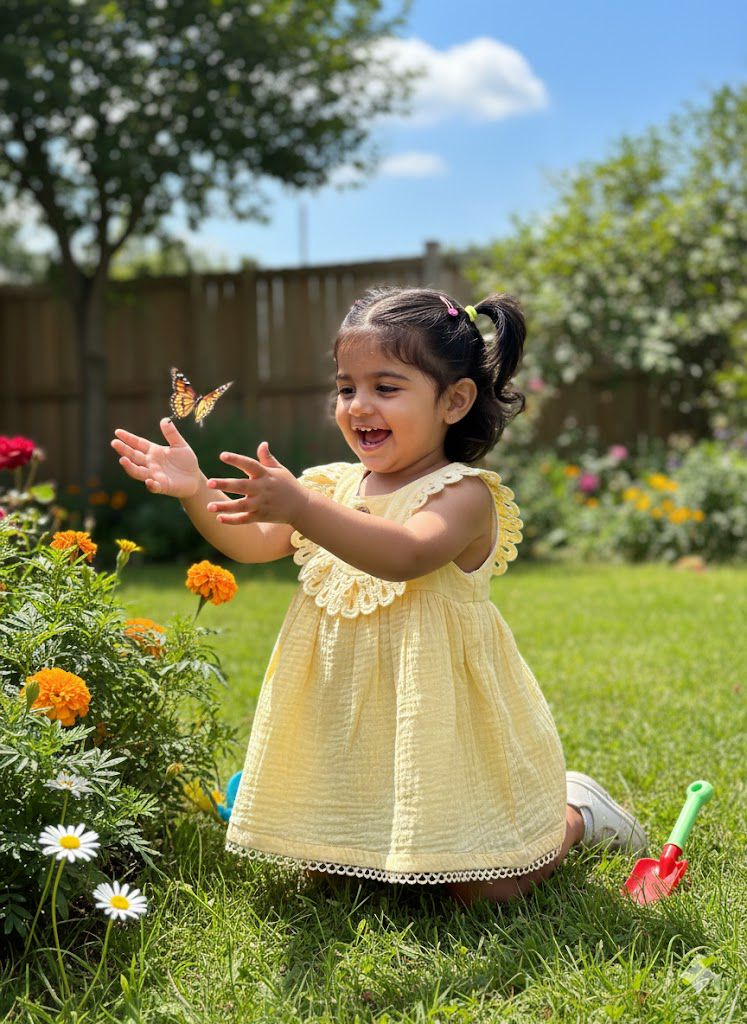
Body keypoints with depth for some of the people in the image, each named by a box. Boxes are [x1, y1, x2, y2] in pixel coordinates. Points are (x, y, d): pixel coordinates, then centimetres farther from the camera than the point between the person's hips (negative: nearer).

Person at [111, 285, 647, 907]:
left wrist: (300, 507, -45)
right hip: (351, 727, 6)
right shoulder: (333, 487, 6)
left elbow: (407, 555, -35)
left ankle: (574, 814, 26)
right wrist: (196, 492, -19)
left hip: (439, 725, -6)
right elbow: (253, 543, -1)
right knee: (324, 872, 10)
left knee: (481, 890, -2)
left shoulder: (464, 494, -15)